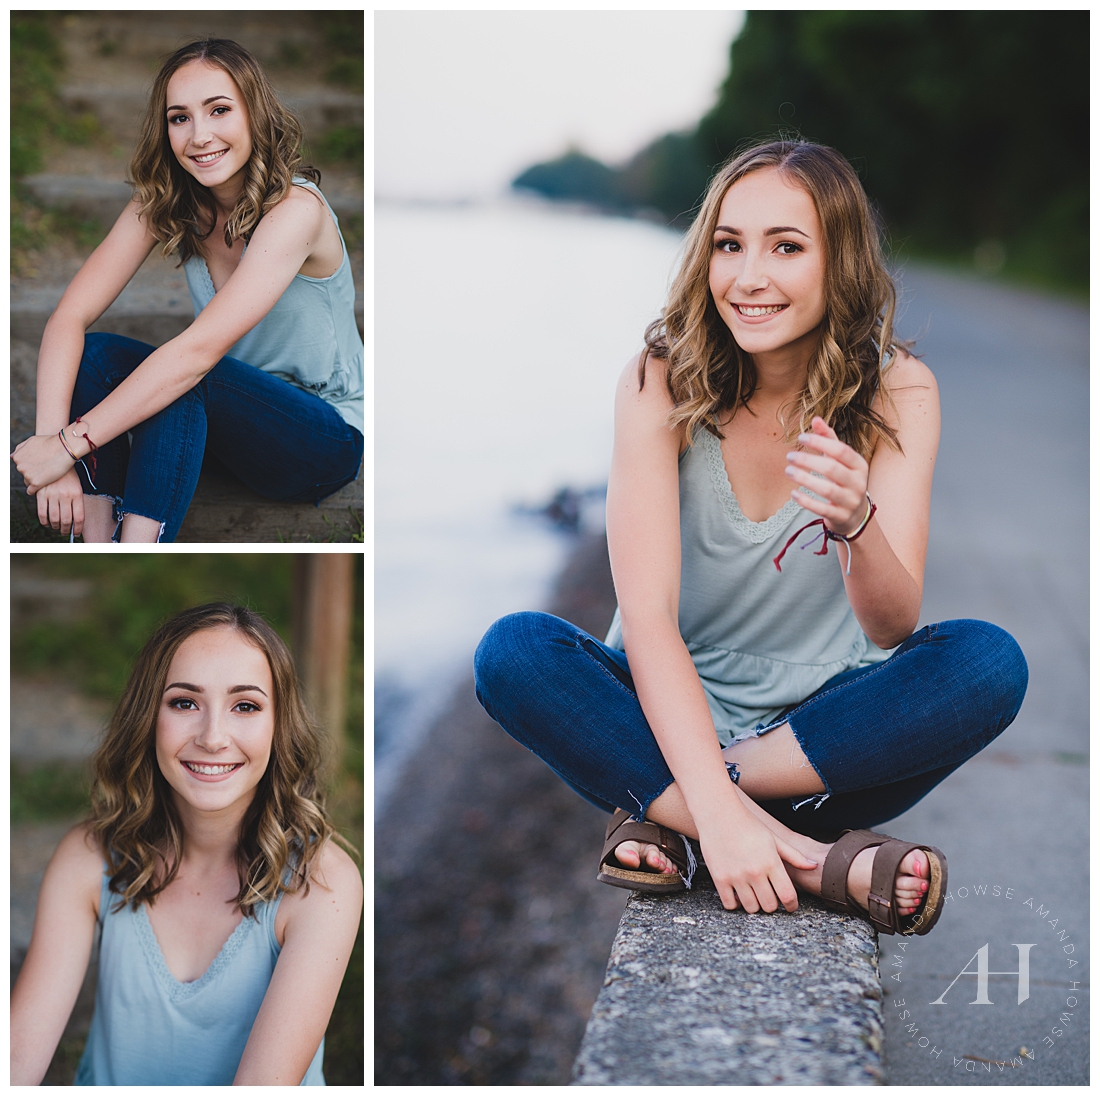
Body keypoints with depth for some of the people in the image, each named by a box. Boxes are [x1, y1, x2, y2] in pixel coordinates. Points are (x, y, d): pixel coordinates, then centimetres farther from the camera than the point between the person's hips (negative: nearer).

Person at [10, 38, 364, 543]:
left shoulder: (295, 210, -25)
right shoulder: (162, 206, -6)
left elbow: (201, 350, -33)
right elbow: (69, 317, -15)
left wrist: (72, 442, -35)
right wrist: (50, 437, -32)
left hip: (329, 438, -6)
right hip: (236, 420, 6)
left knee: (182, 381, -32)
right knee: (95, 354, -17)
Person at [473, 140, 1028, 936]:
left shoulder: (896, 391, -9)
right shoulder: (661, 384, -13)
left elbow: (892, 627, -18)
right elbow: (647, 614, -23)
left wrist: (857, 524, -42)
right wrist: (717, 809, -37)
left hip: (825, 731, 1)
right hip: (673, 713, 0)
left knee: (989, 662, -26)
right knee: (514, 651, -27)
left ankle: (662, 813, -23)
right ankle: (815, 859, -32)